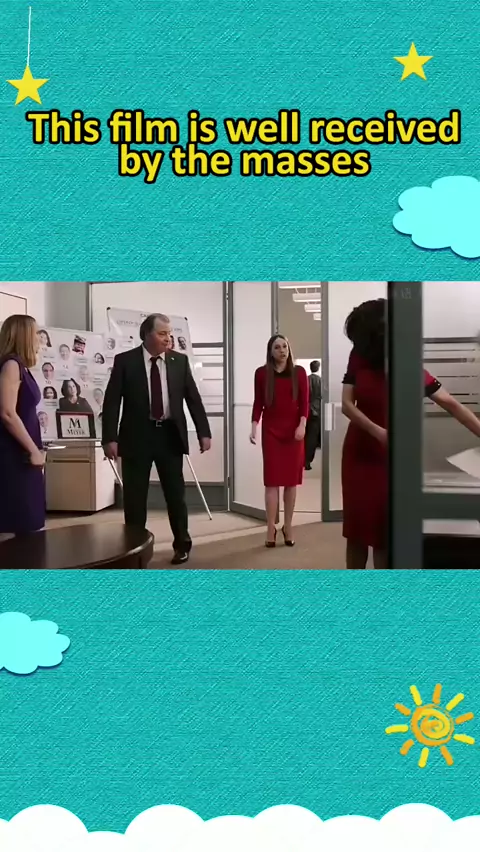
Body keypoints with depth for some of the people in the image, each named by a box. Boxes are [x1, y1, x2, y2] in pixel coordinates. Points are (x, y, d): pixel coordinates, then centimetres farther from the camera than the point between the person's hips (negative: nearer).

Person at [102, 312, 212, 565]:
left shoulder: (180, 361, 4)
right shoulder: (125, 361, -4)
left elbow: (193, 398, 6)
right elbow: (111, 401, -6)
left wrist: (204, 432, 0)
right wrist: (110, 438, -14)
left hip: (170, 435, 2)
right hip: (137, 435, -2)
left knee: (176, 493, 10)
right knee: (134, 496, 5)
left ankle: (182, 544, 27)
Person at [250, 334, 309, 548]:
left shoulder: (299, 372, 3)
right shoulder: (262, 373, 3)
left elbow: (304, 402, 1)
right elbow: (258, 403, 3)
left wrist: (302, 425, -12)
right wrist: (254, 426, -8)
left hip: (293, 429, 1)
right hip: (270, 430, -1)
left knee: (291, 479, 4)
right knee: (272, 479, -2)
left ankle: (288, 527, 14)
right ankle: (271, 529, 2)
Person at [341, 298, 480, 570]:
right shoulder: (359, 358, -4)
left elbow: (450, 403, -13)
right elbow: (347, 404, -10)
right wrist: (379, 432, -24)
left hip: (391, 458, -2)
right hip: (359, 453, 2)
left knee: (384, 532, 0)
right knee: (356, 528, 9)